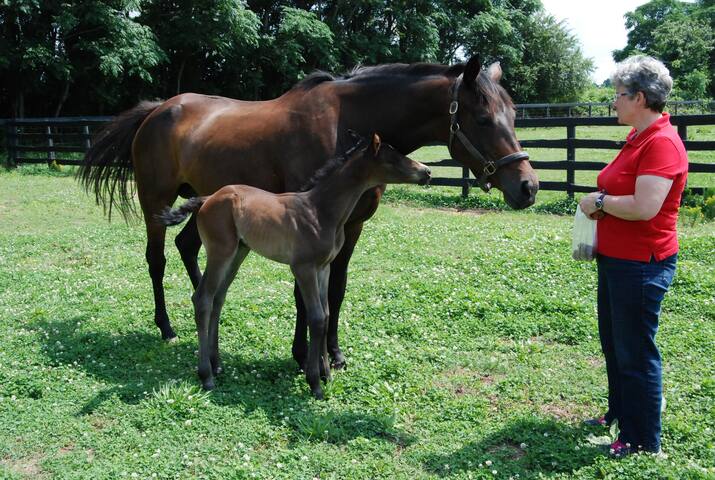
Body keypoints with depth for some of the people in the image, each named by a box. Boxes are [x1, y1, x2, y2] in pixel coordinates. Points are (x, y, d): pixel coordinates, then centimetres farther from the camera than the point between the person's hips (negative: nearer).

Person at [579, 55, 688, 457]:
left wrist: (599, 202, -15)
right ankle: (620, 414, 41)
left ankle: (645, 441, 18)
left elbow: (645, 206, -30)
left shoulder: (662, 142, -20)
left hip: (642, 265, -10)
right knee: (613, 344, 22)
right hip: (615, 259, 10)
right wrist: (602, 203, 6)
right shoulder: (638, 137, 11)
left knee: (636, 354, 2)